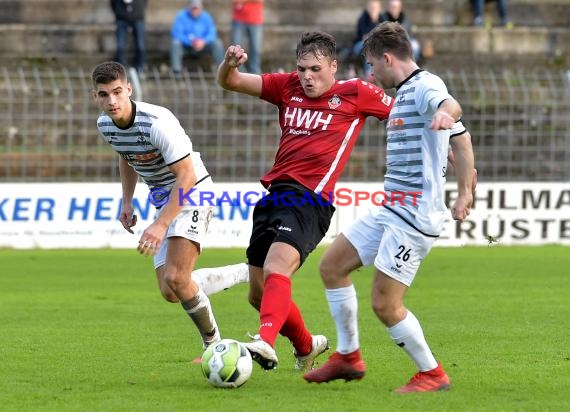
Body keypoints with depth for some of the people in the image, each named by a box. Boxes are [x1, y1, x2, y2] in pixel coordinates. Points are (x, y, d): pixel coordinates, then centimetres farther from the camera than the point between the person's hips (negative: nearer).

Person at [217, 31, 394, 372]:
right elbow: (229, 83, 14)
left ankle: (266, 343, -49)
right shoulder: (288, 87, 14)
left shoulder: (355, 94, 3)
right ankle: (307, 347, 34)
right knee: (259, 294, 11)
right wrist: (229, 63, -8)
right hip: (274, 196, 7)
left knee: (276, 268, -31)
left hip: (310, 200, -6)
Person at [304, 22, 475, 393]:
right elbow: (462, 139, 25)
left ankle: (432, 374, 6)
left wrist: (446, 113, -63)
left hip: (416, 216, -11)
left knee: (385, 304, -10)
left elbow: (451, 105, -39)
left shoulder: (425, 85, -14)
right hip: (391, 209, 11)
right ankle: (348, 357, 21)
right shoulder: (404, 93, 18)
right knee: (332, 265, 14)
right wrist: (465, 192, 27)